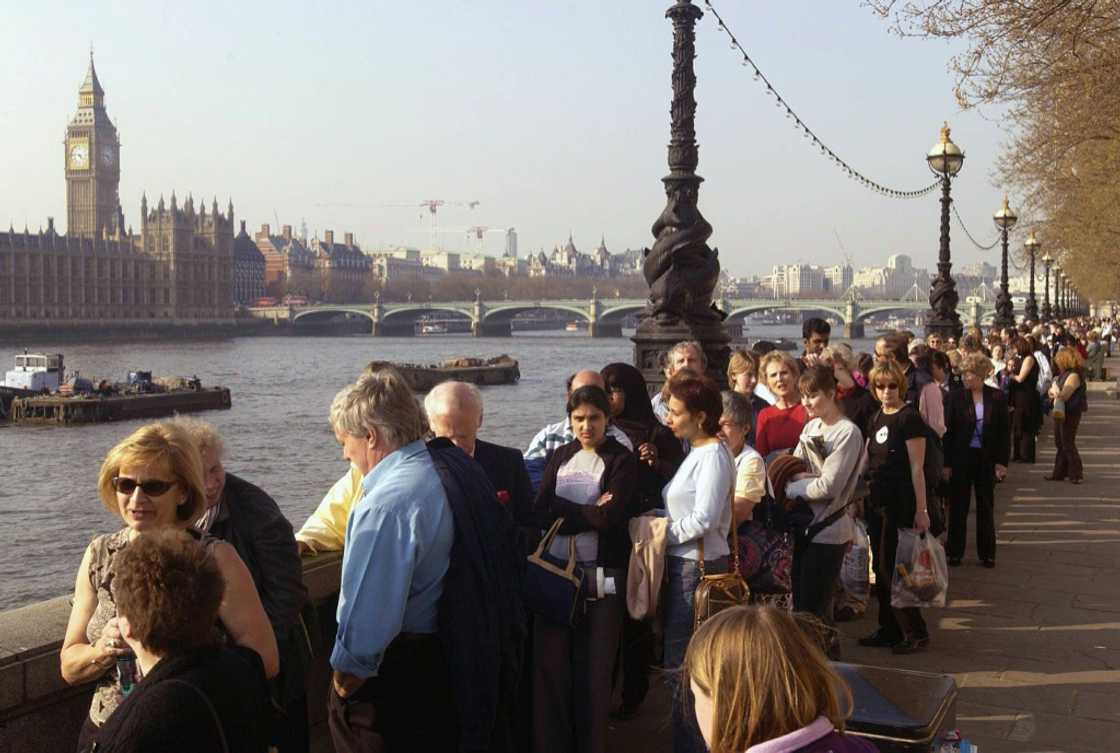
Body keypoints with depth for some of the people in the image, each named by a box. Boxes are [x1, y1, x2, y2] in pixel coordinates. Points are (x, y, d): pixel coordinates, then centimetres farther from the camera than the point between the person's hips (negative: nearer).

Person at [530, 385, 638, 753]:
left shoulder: (623, 461, 0)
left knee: (594, 666, 3)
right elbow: (540, 512, -1)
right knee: (550, 662, 3)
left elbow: (610, 516, -13)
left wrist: (561, 508, -6)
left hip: (601, 575, -3)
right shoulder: (560, 456, 12)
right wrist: (589, 513, -12)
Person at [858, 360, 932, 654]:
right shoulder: (878, 418, 12)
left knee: (890, 566, -6)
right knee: (882, 567, 11)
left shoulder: (909, 418, -12)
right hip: (880, 500, 8)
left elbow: (917, 468, -14)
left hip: (901, 502, -8)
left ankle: (916, 632, 6)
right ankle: (889, 629, 22)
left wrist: (921, 509, -16)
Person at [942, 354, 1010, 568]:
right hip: (961, 458, -1)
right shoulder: (956, 398, -5)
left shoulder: (997, 397, -3)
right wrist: (946, 463, -6)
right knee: (958, 506, 6)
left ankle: (987, 553, 22)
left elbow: (1005, 431, 1)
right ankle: (955, 552, 17)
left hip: (987, 459, 1)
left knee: (986, 506, 11)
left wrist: (1002, 461, -4)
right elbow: (948, 431, -3)